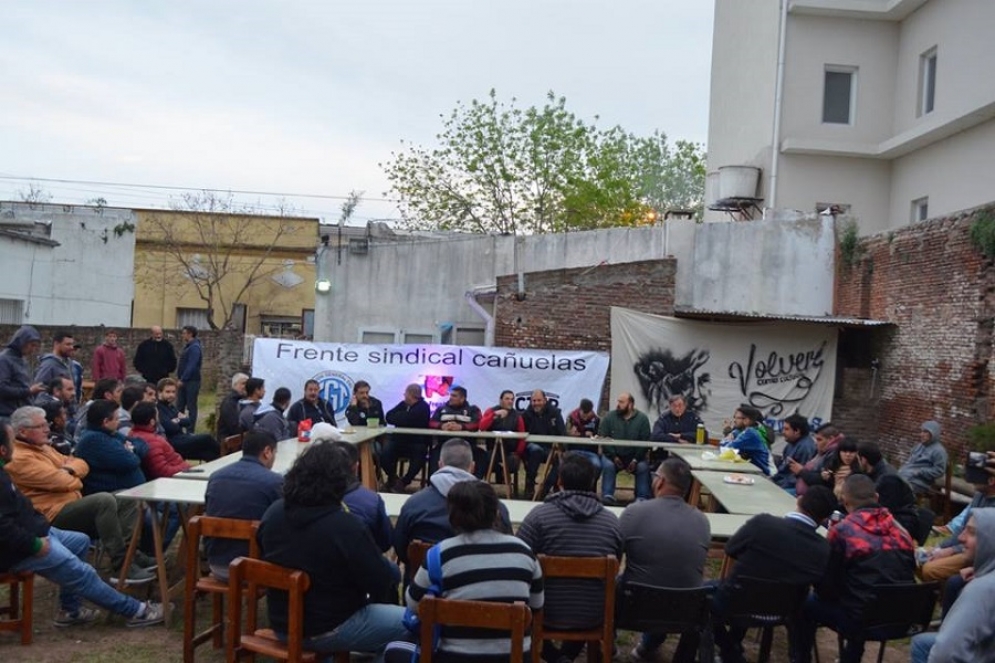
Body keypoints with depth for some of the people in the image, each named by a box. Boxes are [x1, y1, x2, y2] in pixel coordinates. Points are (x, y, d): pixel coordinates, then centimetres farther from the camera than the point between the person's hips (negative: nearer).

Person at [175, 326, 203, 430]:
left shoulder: (194, 347, -15)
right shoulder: (188, 346, 16)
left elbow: (191, 366, -22)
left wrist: (182, 380, -21)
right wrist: (179, 378, 13)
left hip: (191, 382, -10)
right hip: (184, 381, 10)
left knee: (191, 407, -3)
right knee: (180, 406, 12)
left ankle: (190, 430, 2)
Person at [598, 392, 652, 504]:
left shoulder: (642, 418, 0)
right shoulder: (609, 417, 0)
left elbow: (645, 441, -5)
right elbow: (602, 438, -4)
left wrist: (635, 460, -15)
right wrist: (614, 457, -13)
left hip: (634, 457, 0)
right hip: (613, 455, 0)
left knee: (643, 467, -25)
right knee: (608, 465, -28)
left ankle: (642, 498, -19)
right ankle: (607, 496, -25)